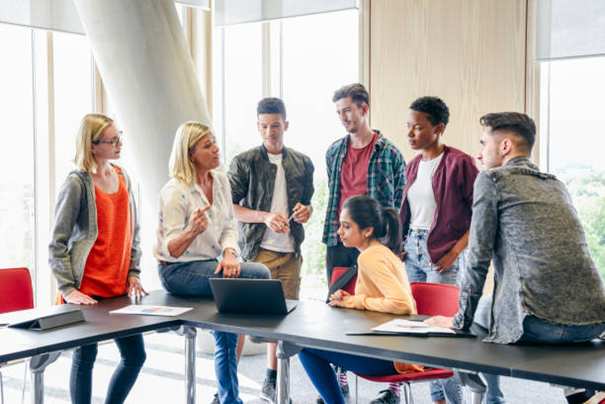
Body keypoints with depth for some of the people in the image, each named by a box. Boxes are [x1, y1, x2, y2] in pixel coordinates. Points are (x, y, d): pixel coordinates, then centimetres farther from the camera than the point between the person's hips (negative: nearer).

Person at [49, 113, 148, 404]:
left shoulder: (122, 177, 10)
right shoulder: (76, 184, -10)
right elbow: (57, 243, -10)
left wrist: (133, 273, 9)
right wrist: (68, 289, -15)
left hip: (119, 288, 7)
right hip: (86, 290, -6)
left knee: (135, 356, 8)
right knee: (85, 357, 3)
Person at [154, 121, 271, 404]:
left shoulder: (221, 181, 7)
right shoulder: (175, 192, -15)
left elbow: (229, 227, 8)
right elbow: (171, 250, -17)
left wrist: (229, 253, -14)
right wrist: (192, 230, -37)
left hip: (211, 265, 7)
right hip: (178, 272, -7)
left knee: (226, 338, -1)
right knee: (259, 274, -22)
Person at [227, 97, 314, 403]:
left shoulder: (302, 163, 12)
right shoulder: (244, 162, 0)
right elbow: (230, 208, -4)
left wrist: (305, 212, -4)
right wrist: (266, 217, -17)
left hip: (291, 252, 4)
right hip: (256, 251, -4)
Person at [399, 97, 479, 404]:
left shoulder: (459, 163, -9)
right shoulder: (412, 166, 14)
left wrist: (456, 251, -14)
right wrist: (400, 243, 10)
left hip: (442, 255, -7)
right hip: (411, 251, 7)